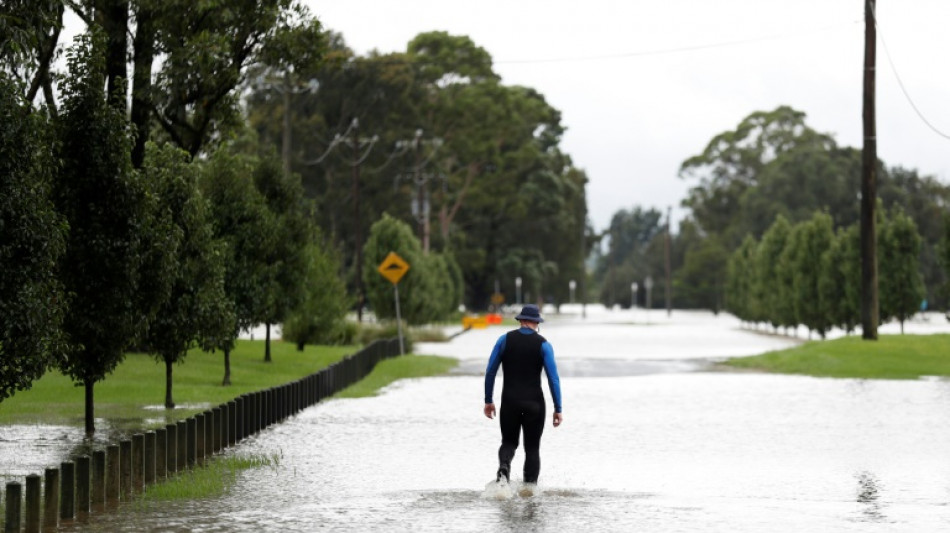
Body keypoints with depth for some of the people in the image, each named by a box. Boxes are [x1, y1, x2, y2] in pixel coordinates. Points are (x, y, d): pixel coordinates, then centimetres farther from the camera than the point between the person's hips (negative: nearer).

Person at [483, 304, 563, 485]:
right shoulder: (543, 344, -2)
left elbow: (490, 371, 1)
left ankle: (504, 467, -17)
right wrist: (558, 409, -3)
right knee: (532, 447, 9)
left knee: (508, 442, 14)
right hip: (534, 402, -1)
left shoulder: (505, 339, 2)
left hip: (509, 402, 1)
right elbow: (553, 378, -7)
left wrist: (488, 400, 9)